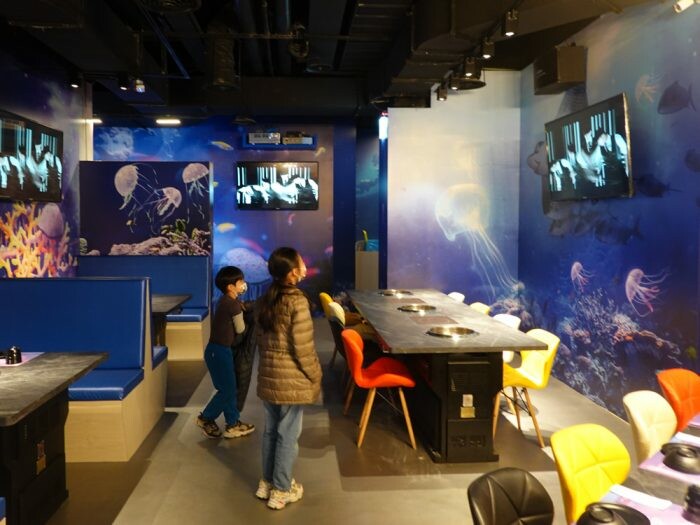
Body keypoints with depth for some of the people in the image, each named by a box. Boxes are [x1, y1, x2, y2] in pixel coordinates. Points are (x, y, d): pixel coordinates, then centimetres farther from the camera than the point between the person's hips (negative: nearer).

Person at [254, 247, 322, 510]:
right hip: (291, 378, -7)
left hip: (268, 375, 7)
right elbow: (303, 347, -17)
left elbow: (261, 339, 11)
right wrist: (315, 376, -5)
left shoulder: (265, 300, 3)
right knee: (288, 435, 7)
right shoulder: (297, 301, -19)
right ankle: (281, 490, 20)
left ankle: (267, 482, 33)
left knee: (271, 430, 19)